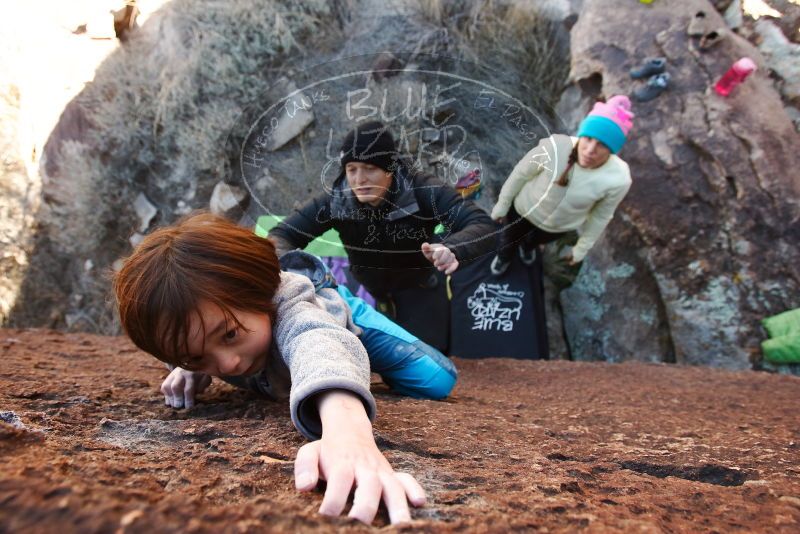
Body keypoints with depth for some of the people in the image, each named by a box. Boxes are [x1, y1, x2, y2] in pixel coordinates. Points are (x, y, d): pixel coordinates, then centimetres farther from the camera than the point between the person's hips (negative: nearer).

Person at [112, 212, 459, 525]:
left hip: (334, 312, -4)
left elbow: (317, 344, -79)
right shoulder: (193, 317, -37)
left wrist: (346, 431, -99)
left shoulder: (285, 305, -53)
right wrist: (188, 369, -32)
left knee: (436, 382, -8)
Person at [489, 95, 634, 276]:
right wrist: (502, 204, -5)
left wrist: (582, 247, 0)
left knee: (535, 240, 36)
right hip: (524, 210, -1)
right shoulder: (554, 147, -39)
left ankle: (527, 245, 73)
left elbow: (601, 216, -13)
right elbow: (521, 173, -19)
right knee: (508, 239, 30)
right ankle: (503, 257, 66)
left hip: (559, 227, 2)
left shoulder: (618, 179, -34)